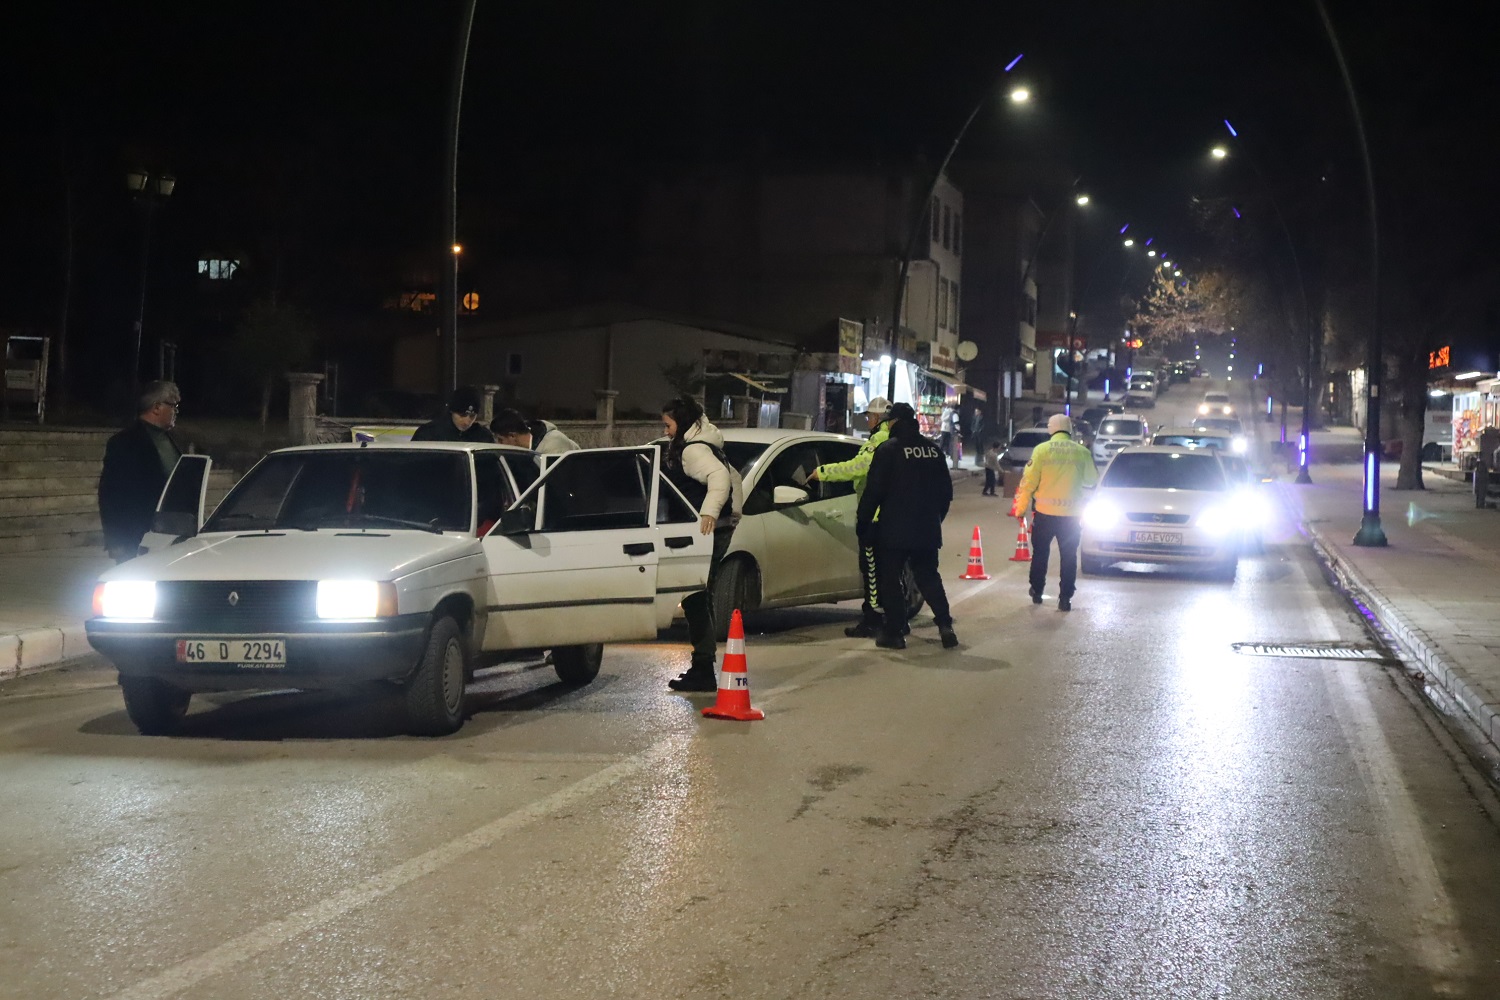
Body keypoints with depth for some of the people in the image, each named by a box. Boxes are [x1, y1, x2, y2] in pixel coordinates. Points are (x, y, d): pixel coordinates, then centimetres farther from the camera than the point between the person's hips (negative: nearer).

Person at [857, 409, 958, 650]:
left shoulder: (888, 450, -11)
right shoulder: (934, 450, 9)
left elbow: (874, 491, -13)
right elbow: (946, 491, 15)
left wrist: (862, 522, -4)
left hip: (894, 531, -5)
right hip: (927, 531, 5)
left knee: (890, 580, 4)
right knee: (929, 577, 15)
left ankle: (894, 632, 3)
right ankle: (944, 624, 3)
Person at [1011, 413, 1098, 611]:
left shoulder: (1042, 449, -7)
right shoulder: (1082, 452, -2)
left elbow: (1029, 481, -8)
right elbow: (1091, 480, 9)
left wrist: (1021, 507, 2)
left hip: (1045, 513, -1)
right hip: (1071, 513, 1)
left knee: (1040, 553, 15)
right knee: (1068, 557, 7)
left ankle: (1037, 592, 24)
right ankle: (1065, 598, 4)